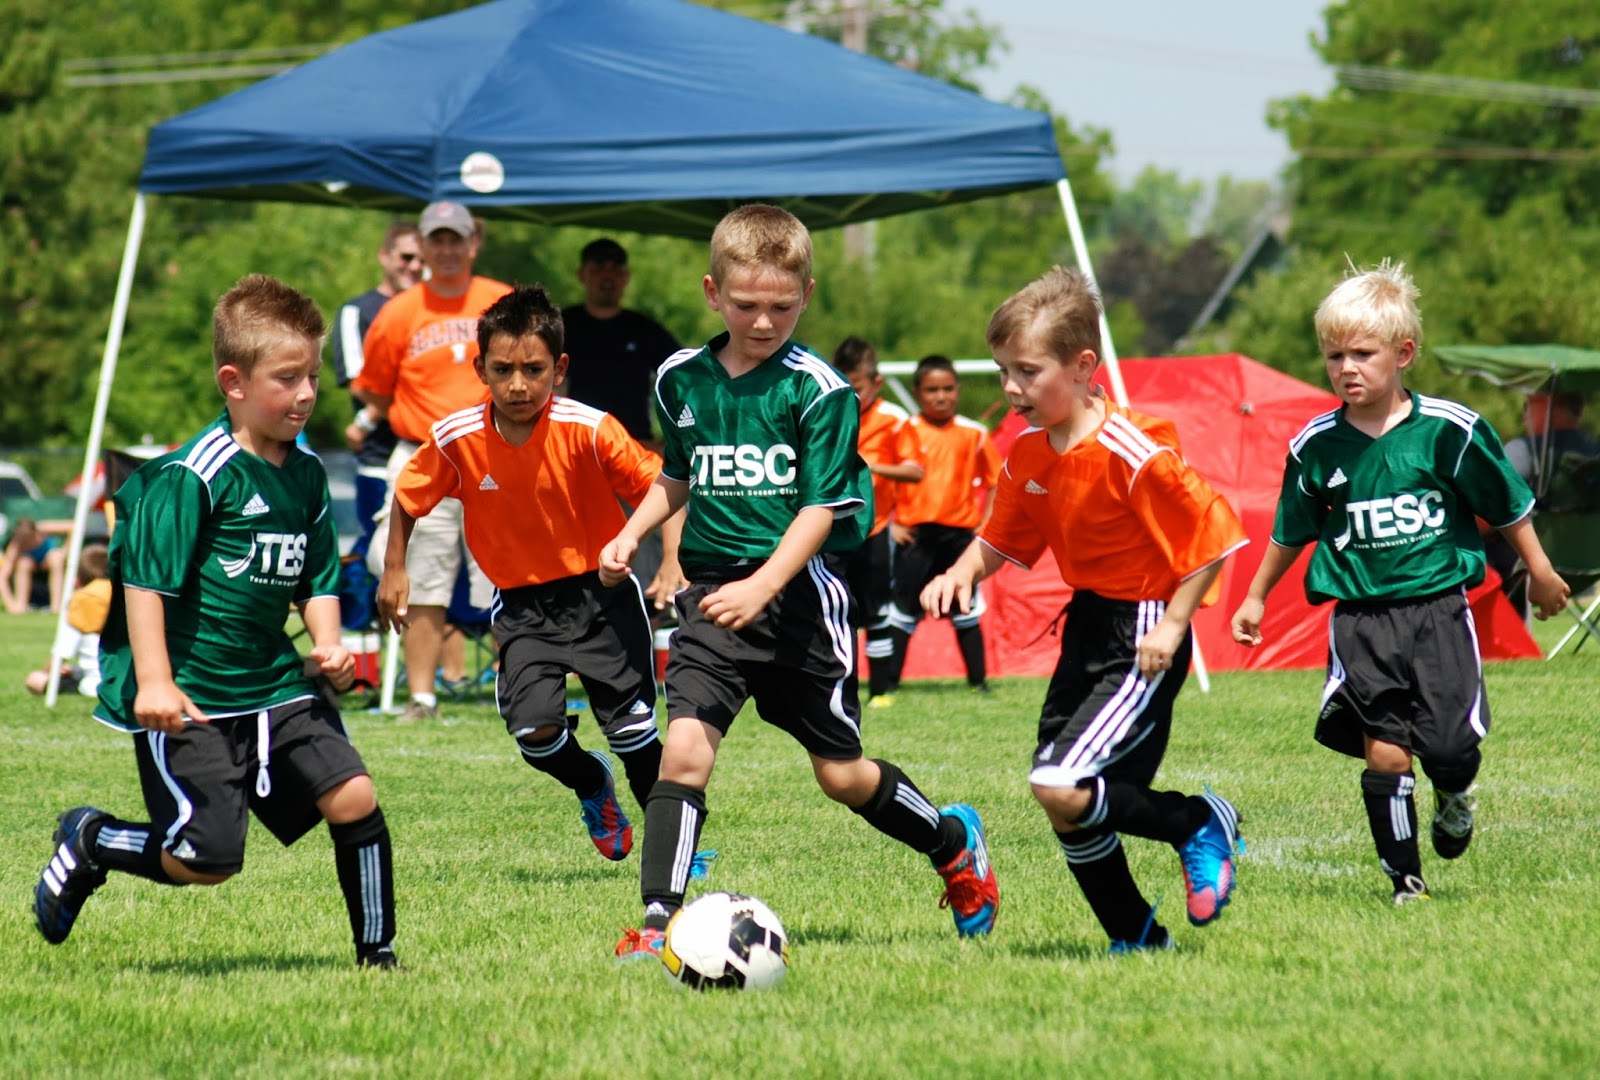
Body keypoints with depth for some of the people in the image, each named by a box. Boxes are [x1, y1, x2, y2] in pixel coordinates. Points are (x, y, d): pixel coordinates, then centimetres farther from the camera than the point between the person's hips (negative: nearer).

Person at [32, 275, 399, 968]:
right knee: (209, 856, -11)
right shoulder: (194, 476, -15)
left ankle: (376, 954, 8)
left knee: (353, 798, -8)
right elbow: (145, 577, -16)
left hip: (274, 684, 7)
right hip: (189, 697, -7)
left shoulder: (306, 475, 9)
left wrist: (327, 646, 0)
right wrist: (154, 680, -23)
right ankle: (88, 841, 17)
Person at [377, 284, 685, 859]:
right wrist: (394, 569, 9)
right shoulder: (455, 440, -11)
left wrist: (672, 566, -23)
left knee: (634, 730, -4)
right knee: (534, 730, -13)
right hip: (522, 604, 2)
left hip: (600, 591, -2)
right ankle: (592, 785, 22)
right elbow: (407, 495, 8)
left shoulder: (589, 430, -18)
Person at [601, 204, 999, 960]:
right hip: (713, 590, 3)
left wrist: (762, 588, -26)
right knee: (685, 743, -17)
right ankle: (657, 918, -18)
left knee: (841, 774, 7)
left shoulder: (818, 390, -9)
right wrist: (634, 531, 6)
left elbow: (821, 508, -13)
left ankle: (954, 842, 35)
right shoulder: (681, 380, 6)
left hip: (801, 590, -3)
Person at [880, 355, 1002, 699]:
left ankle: (978, 680, 17)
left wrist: (985, 523, 0)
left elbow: (995, 480, 9)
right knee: (903, 610, 1)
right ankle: (888, 683, 5)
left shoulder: (974, 434, 2)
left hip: (959, 533, 1)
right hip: (914, 535, -1)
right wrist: (890, 523, -5)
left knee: (966, 611, 9)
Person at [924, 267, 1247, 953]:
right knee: (1074, 813, 8)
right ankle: (1138, 938, 26)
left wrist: (1174, 622, -18)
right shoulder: (1028, 451, 2)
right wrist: (962, 573, -5)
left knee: (1061, 788, -20)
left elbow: (1214, 532, -17)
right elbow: (1003, 538, 15)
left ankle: (1200, 825, 1)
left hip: (1142, 637, -8)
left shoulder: (1131, 452, -22)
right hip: (1086, 625, 8)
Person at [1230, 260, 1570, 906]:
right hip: (1360, 618, 1)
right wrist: (1256, 598, 24)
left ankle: (1454, 800, 31)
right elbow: (1292, 533, 17)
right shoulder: (1316, 448, 0)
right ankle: (1404, 880, 7)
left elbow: (1506, 505, 7)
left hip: (1438, 609, -1)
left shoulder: (1448, 430, -6)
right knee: (1384, 752, -6)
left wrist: (1540, 574, 16)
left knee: (1450, 747, -6)